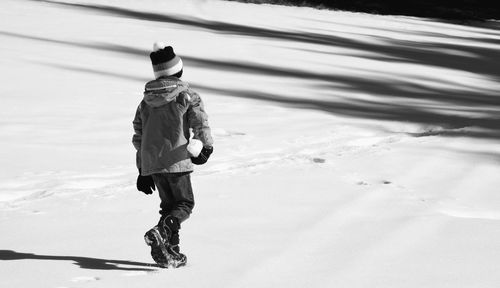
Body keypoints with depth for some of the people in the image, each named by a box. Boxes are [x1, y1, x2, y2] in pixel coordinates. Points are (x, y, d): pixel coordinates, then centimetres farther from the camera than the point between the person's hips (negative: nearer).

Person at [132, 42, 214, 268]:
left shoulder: (146, 101, 11)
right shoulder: (187, 96, -7)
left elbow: (138, 136, 15)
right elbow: (201, 126, -10)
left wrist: (143, 169, 21)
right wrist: (205, 148, 10)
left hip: (151, 163, 6)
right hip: (176, 160, -6)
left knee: (168, 204, 17)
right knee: (184, 203, 5)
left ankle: (170, 252, 7)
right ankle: (161, 232, -22)